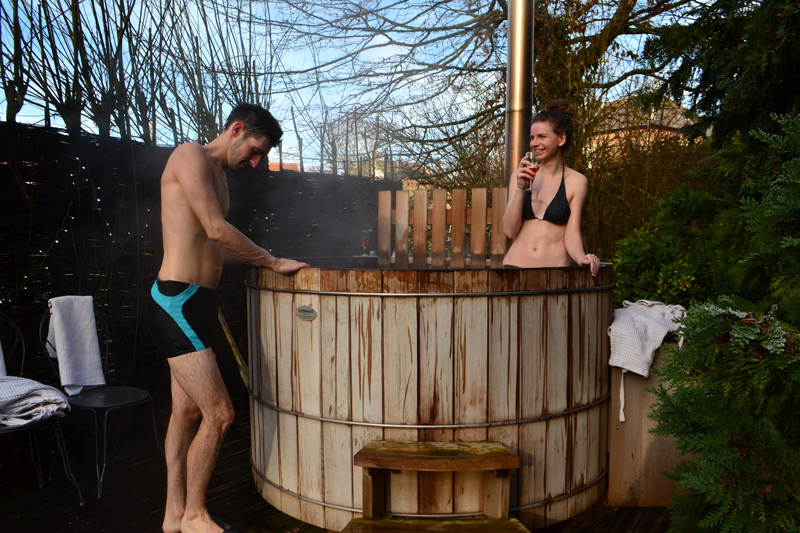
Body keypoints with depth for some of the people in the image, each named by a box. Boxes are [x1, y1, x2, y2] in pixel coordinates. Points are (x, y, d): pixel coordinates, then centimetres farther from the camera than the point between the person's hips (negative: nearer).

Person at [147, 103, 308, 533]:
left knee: (186, 412, 14)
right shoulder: (191, 155, -9)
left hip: (194, 302, 10)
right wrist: (274, 263, -12)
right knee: (219, 414, -7)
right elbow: (218, 230, -19)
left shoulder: (218, 173, 19)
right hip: (177, 303, -10)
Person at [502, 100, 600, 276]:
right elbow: (509, 230, 2)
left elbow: (572, 232, 1)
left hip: (556, 268, -1)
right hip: (516, 264, 1)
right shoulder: (521, 176, 10)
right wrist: (520, 188, -8)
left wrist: (581, 257, -18)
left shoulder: (576, 181, 5)